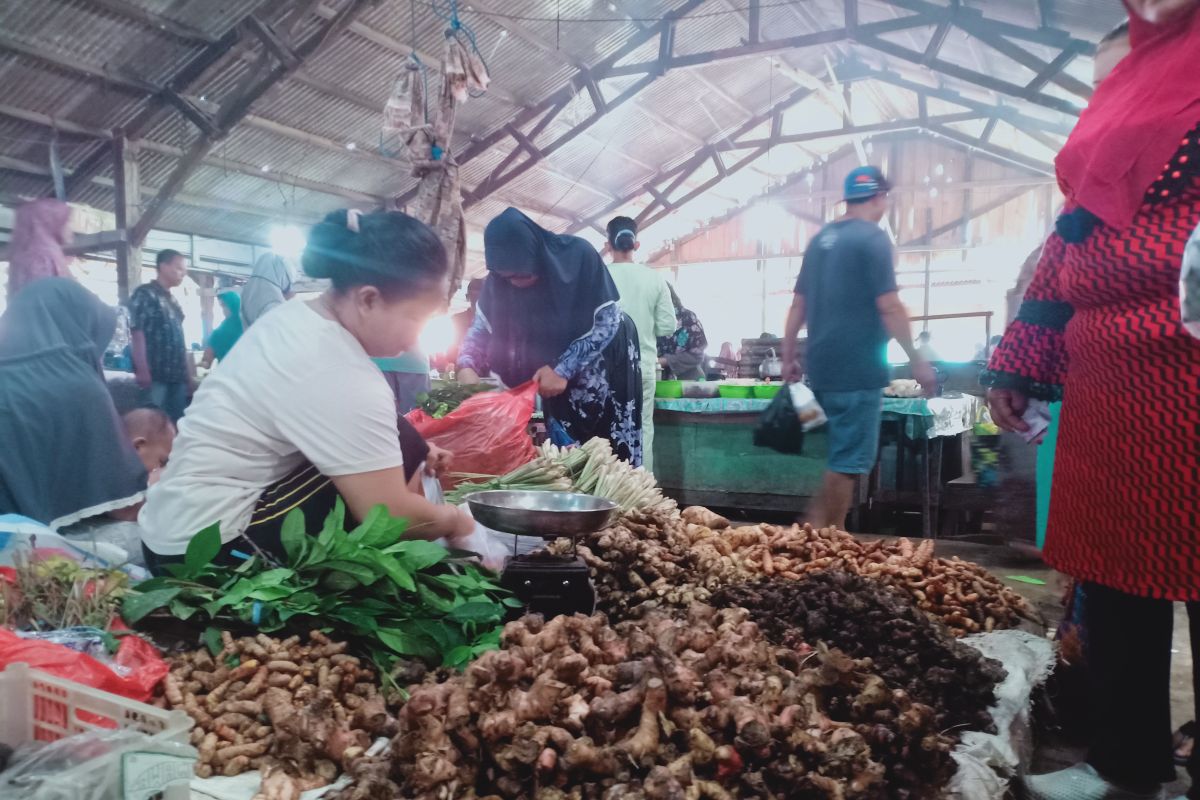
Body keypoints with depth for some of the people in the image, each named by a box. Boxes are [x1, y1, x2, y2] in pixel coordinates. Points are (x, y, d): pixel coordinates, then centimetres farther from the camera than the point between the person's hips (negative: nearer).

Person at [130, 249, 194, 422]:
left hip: (177, 376, 7)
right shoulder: (145, 294, -1)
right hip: (155, 375, -7)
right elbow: (137, 332, -10)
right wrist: (142, 370, -19)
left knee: (177, 423, 7)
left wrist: (190, 375, 16)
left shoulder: (173, 302, 21)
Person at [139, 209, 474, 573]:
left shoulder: (293, 317, 4)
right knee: (403, 448, -14)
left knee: (386, 450, 10)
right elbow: (390, 515, -24)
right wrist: (453, 520, -5)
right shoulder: (342, 376, -25)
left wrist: (419, 454, 6)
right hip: (213, 546, -10)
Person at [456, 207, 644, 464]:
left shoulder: (580, 257, -26)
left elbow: (608, 322, -24)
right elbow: (482, 327, -4)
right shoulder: (499, 280, -14)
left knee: (614, 452, -3)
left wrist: (564, 370, -31)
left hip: (608, 361, -3)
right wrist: (467, 367, -25)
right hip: (555, 368, 4)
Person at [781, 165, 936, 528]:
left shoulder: (821, 239, 14)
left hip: (822, 365, 8)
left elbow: (799, 305, 15)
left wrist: (788, 358, 20)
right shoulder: (873, 238, -9)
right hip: (857, 367, -8)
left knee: (842, 453, 18)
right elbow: (889, 306, -15)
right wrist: (917, 360, -10)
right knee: (849, 460, -1)